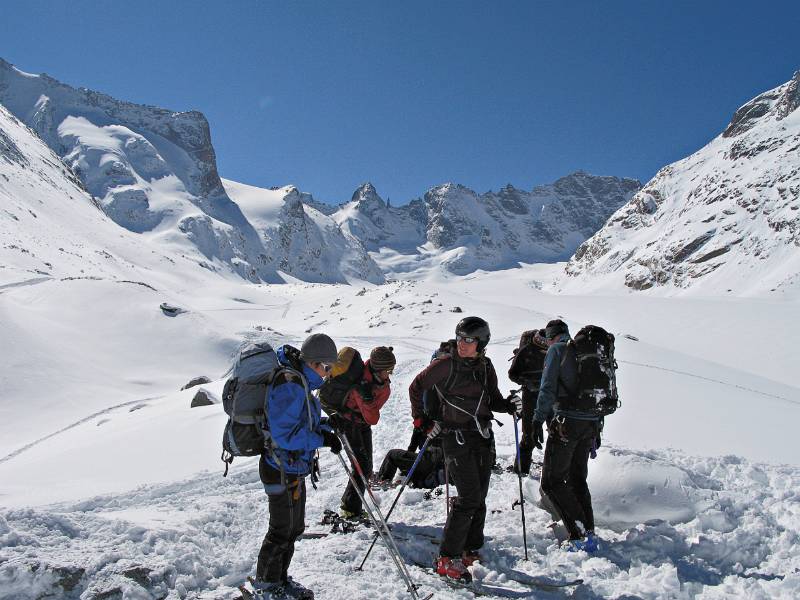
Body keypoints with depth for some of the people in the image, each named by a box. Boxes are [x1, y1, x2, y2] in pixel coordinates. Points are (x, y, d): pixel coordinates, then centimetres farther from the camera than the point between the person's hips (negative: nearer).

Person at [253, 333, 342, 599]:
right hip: (283, 470, -10)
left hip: (293, 468, 10)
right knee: (283, 530, 5)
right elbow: (285, 435, -29)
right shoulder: (289, 385, -25)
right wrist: (322, 439, -21)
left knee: (294, 527, 20)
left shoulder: (300, 381, 8)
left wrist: (326, 427, -2)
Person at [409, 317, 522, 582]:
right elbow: (416, 387, 0)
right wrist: (422, 420, -1)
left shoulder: (485, 366, 6)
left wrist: (510, 406, -4)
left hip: (484, 437, 6)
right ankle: (447, 559, -3)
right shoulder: (446, 364, -10)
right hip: (456, 438, -6)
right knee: (468, 498, -12)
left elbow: (493, 399, 15)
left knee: (479, 498, 11)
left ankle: (470, 549, 27)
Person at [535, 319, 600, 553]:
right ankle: (589, 532, 14)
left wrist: (538, 419, -11)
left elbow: (548, 387, -11)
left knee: (551, 481, -1)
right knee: (578, 479, 18)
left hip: (566, 422, -7)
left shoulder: (556, 350, -1)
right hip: (592, 423, 7)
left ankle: (579, 536, -9)